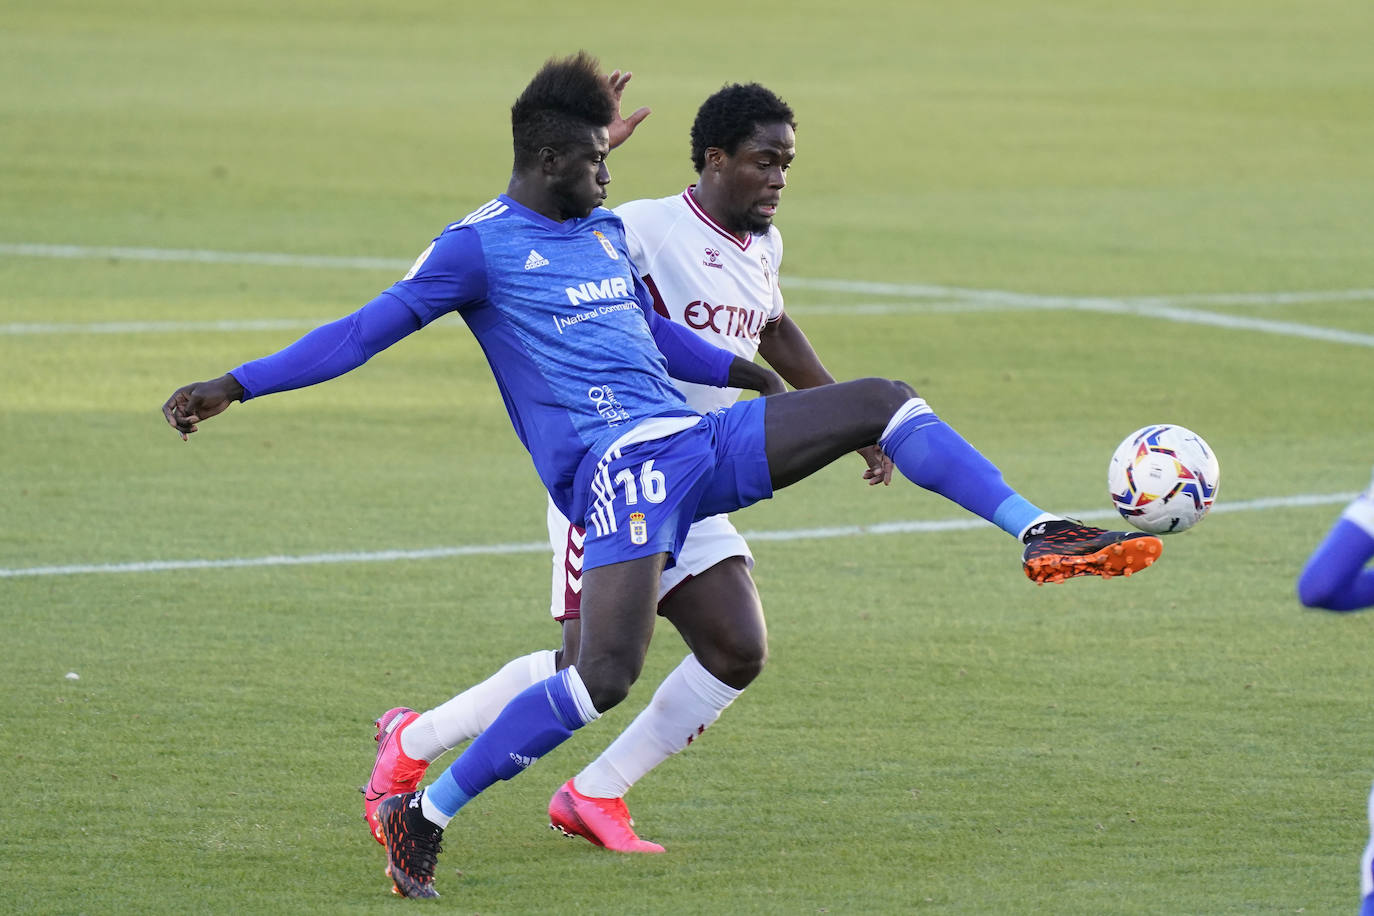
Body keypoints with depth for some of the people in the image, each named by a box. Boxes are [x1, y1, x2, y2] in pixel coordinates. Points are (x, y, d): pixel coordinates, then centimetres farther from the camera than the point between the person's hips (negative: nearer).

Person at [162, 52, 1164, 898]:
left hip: (699, 442, 8)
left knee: (886, 401, -2)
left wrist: (760, 382, 42)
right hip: (613, 464, -7)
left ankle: (1043, 538, 0)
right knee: (607, 676, -24)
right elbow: (364, 331, -6)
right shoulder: (481, 246, -3)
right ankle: (423, 814, -13)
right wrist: (233, 386, -14)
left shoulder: (608, 233, 19)